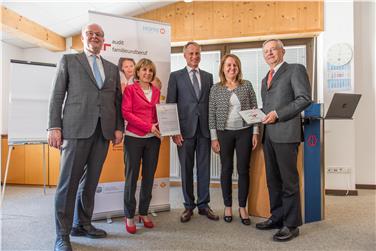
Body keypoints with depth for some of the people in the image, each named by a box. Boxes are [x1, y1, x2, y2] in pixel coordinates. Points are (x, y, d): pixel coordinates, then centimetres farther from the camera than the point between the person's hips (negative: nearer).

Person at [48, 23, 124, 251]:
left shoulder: (113, 68, 19)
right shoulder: (68, 60, 10)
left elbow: (117, 100, 14)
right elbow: (57, 95, 3)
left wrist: (119, 127, 5)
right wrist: (55, 127, -5)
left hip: (103, 130, 4)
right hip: (76, 128, -3)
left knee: (91, 180, 9)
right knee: (69, 181, -2)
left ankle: (82, 224, 23)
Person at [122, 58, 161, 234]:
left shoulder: (156, 91, 13)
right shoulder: (130, 89, 0)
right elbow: (126, 113, -9)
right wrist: (148, 126, -16)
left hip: (153, 139, 4)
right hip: (134, 138, -4)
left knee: (149, 176, 8)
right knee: (132, 176, 2)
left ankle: (144, 213, 22)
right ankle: (129, 216, 16)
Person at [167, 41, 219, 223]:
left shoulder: (208, 76, 13)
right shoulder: (176, 76, 5)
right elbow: (170, 105, 0)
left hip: (205, 129, 3)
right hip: (185, 129, -2)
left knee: (204, 168, 7)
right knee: (186, 169, 5)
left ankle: (203, 204, 20)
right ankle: (189, 206, 19)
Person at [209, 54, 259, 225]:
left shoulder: (247, 85, 4)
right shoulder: (216, 89, 2)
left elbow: (254, 109, 4)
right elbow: (212, 114, 1)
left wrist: (255, 133, -1)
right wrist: (214, 138, -4)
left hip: (244, 132, 1)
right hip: (224, 133, 0)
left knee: (243, 170, 5)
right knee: (226, 170, 7)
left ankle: (242, 207, 20)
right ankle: (228, 206, 22)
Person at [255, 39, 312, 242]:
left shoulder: (295, 70, 2)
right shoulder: (265, 79, 24)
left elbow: (304, 99, -10)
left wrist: (278, 114, -15)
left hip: (286, 133, -7)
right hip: (269, 134, 7)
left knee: (289, 180, -1)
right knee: (273, 180, 12)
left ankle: (291, 225, 10)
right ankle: (277, 217, 25)